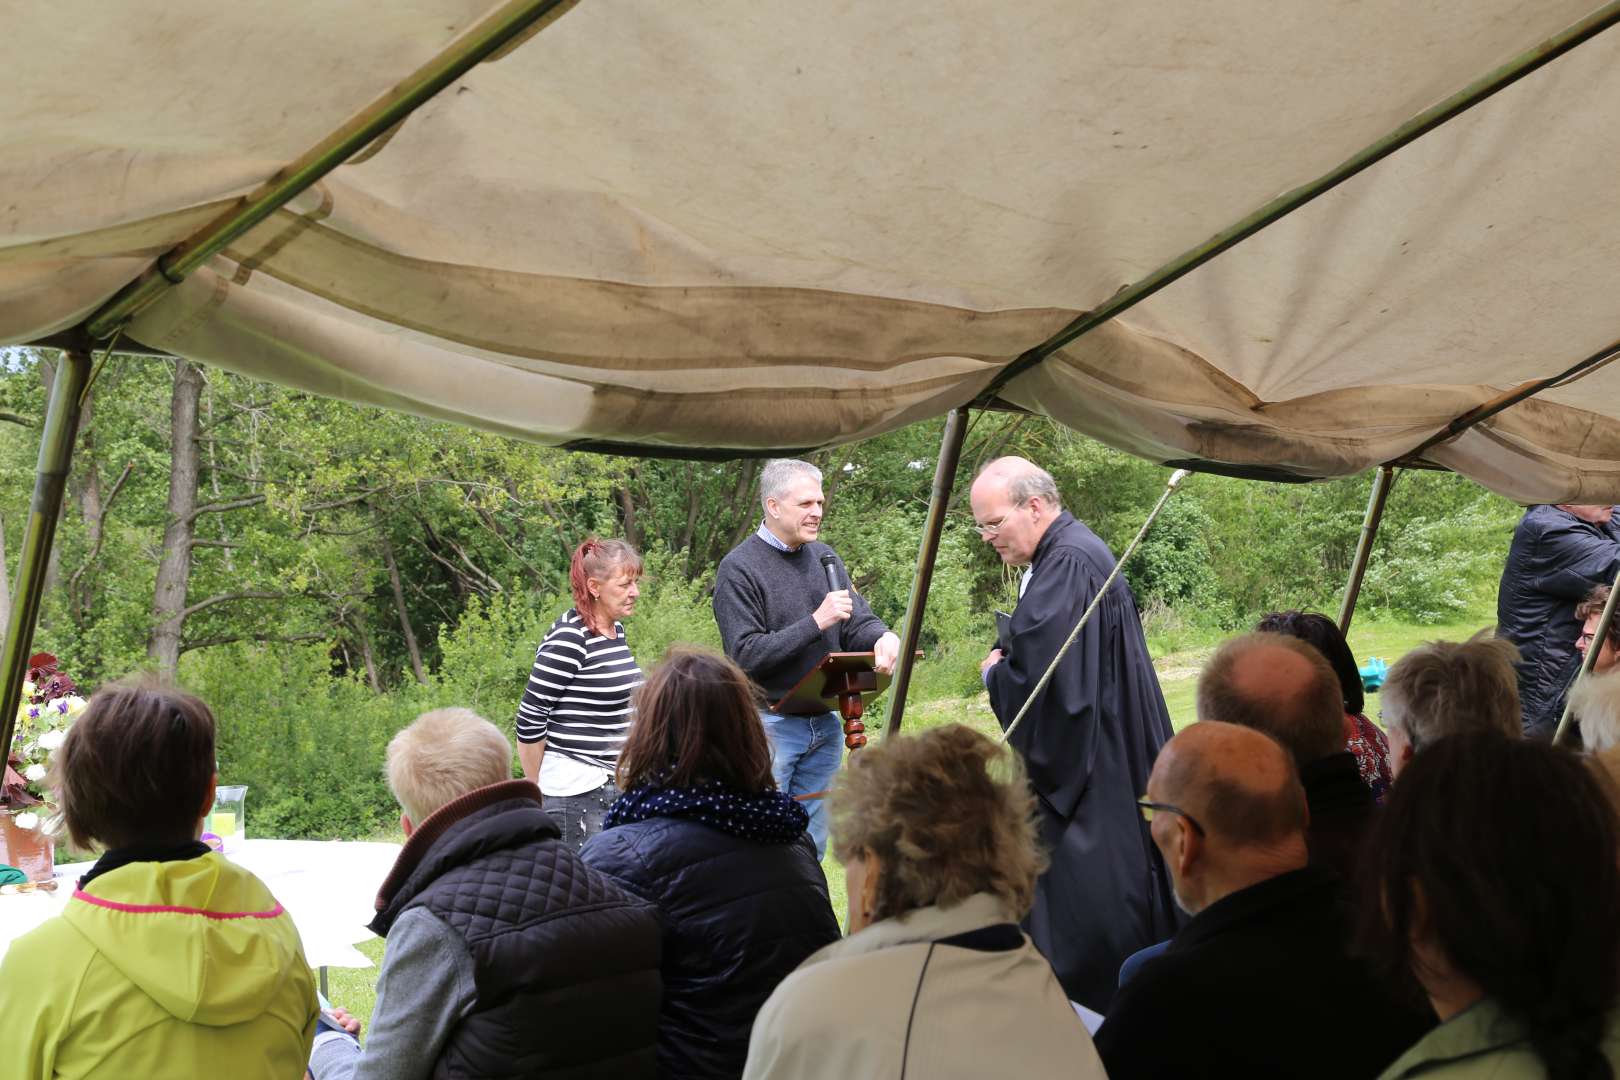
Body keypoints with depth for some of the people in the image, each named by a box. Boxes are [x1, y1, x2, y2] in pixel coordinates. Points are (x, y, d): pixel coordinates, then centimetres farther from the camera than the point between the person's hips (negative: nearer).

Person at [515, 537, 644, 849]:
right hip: (575, 792, -8)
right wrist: (538, 790, -5)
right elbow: (530, 719, -13)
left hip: (614, 785, 8)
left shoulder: (616, 630, 11)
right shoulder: (568, 640, -16)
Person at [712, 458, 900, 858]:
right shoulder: (739, 568, -10)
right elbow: (746, 655, -17)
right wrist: (816, 622, -21)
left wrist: (883, 637, -17)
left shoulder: (824, 557, 10)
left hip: (825, 723, 6)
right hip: (769, 724, -6)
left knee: (812, 850, 12)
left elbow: (857, 622, 7)